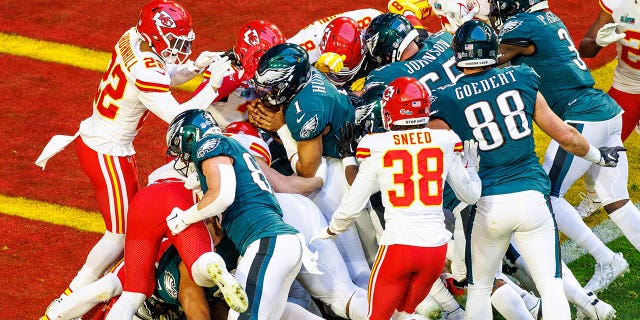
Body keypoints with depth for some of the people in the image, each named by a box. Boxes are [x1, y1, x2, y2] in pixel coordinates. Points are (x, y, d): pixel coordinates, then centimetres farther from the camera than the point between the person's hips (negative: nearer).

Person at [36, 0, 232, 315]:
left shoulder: (132, 38, -3)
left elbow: (162, 80, 13)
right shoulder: (145, 72, -29)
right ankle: (67, 303, 7)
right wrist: (213, 86, -25)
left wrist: (194, 66, -2)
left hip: (91, 138, 9)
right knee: (121, 233, 1)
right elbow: (179, 117, -27)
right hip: (107, 154, -9)